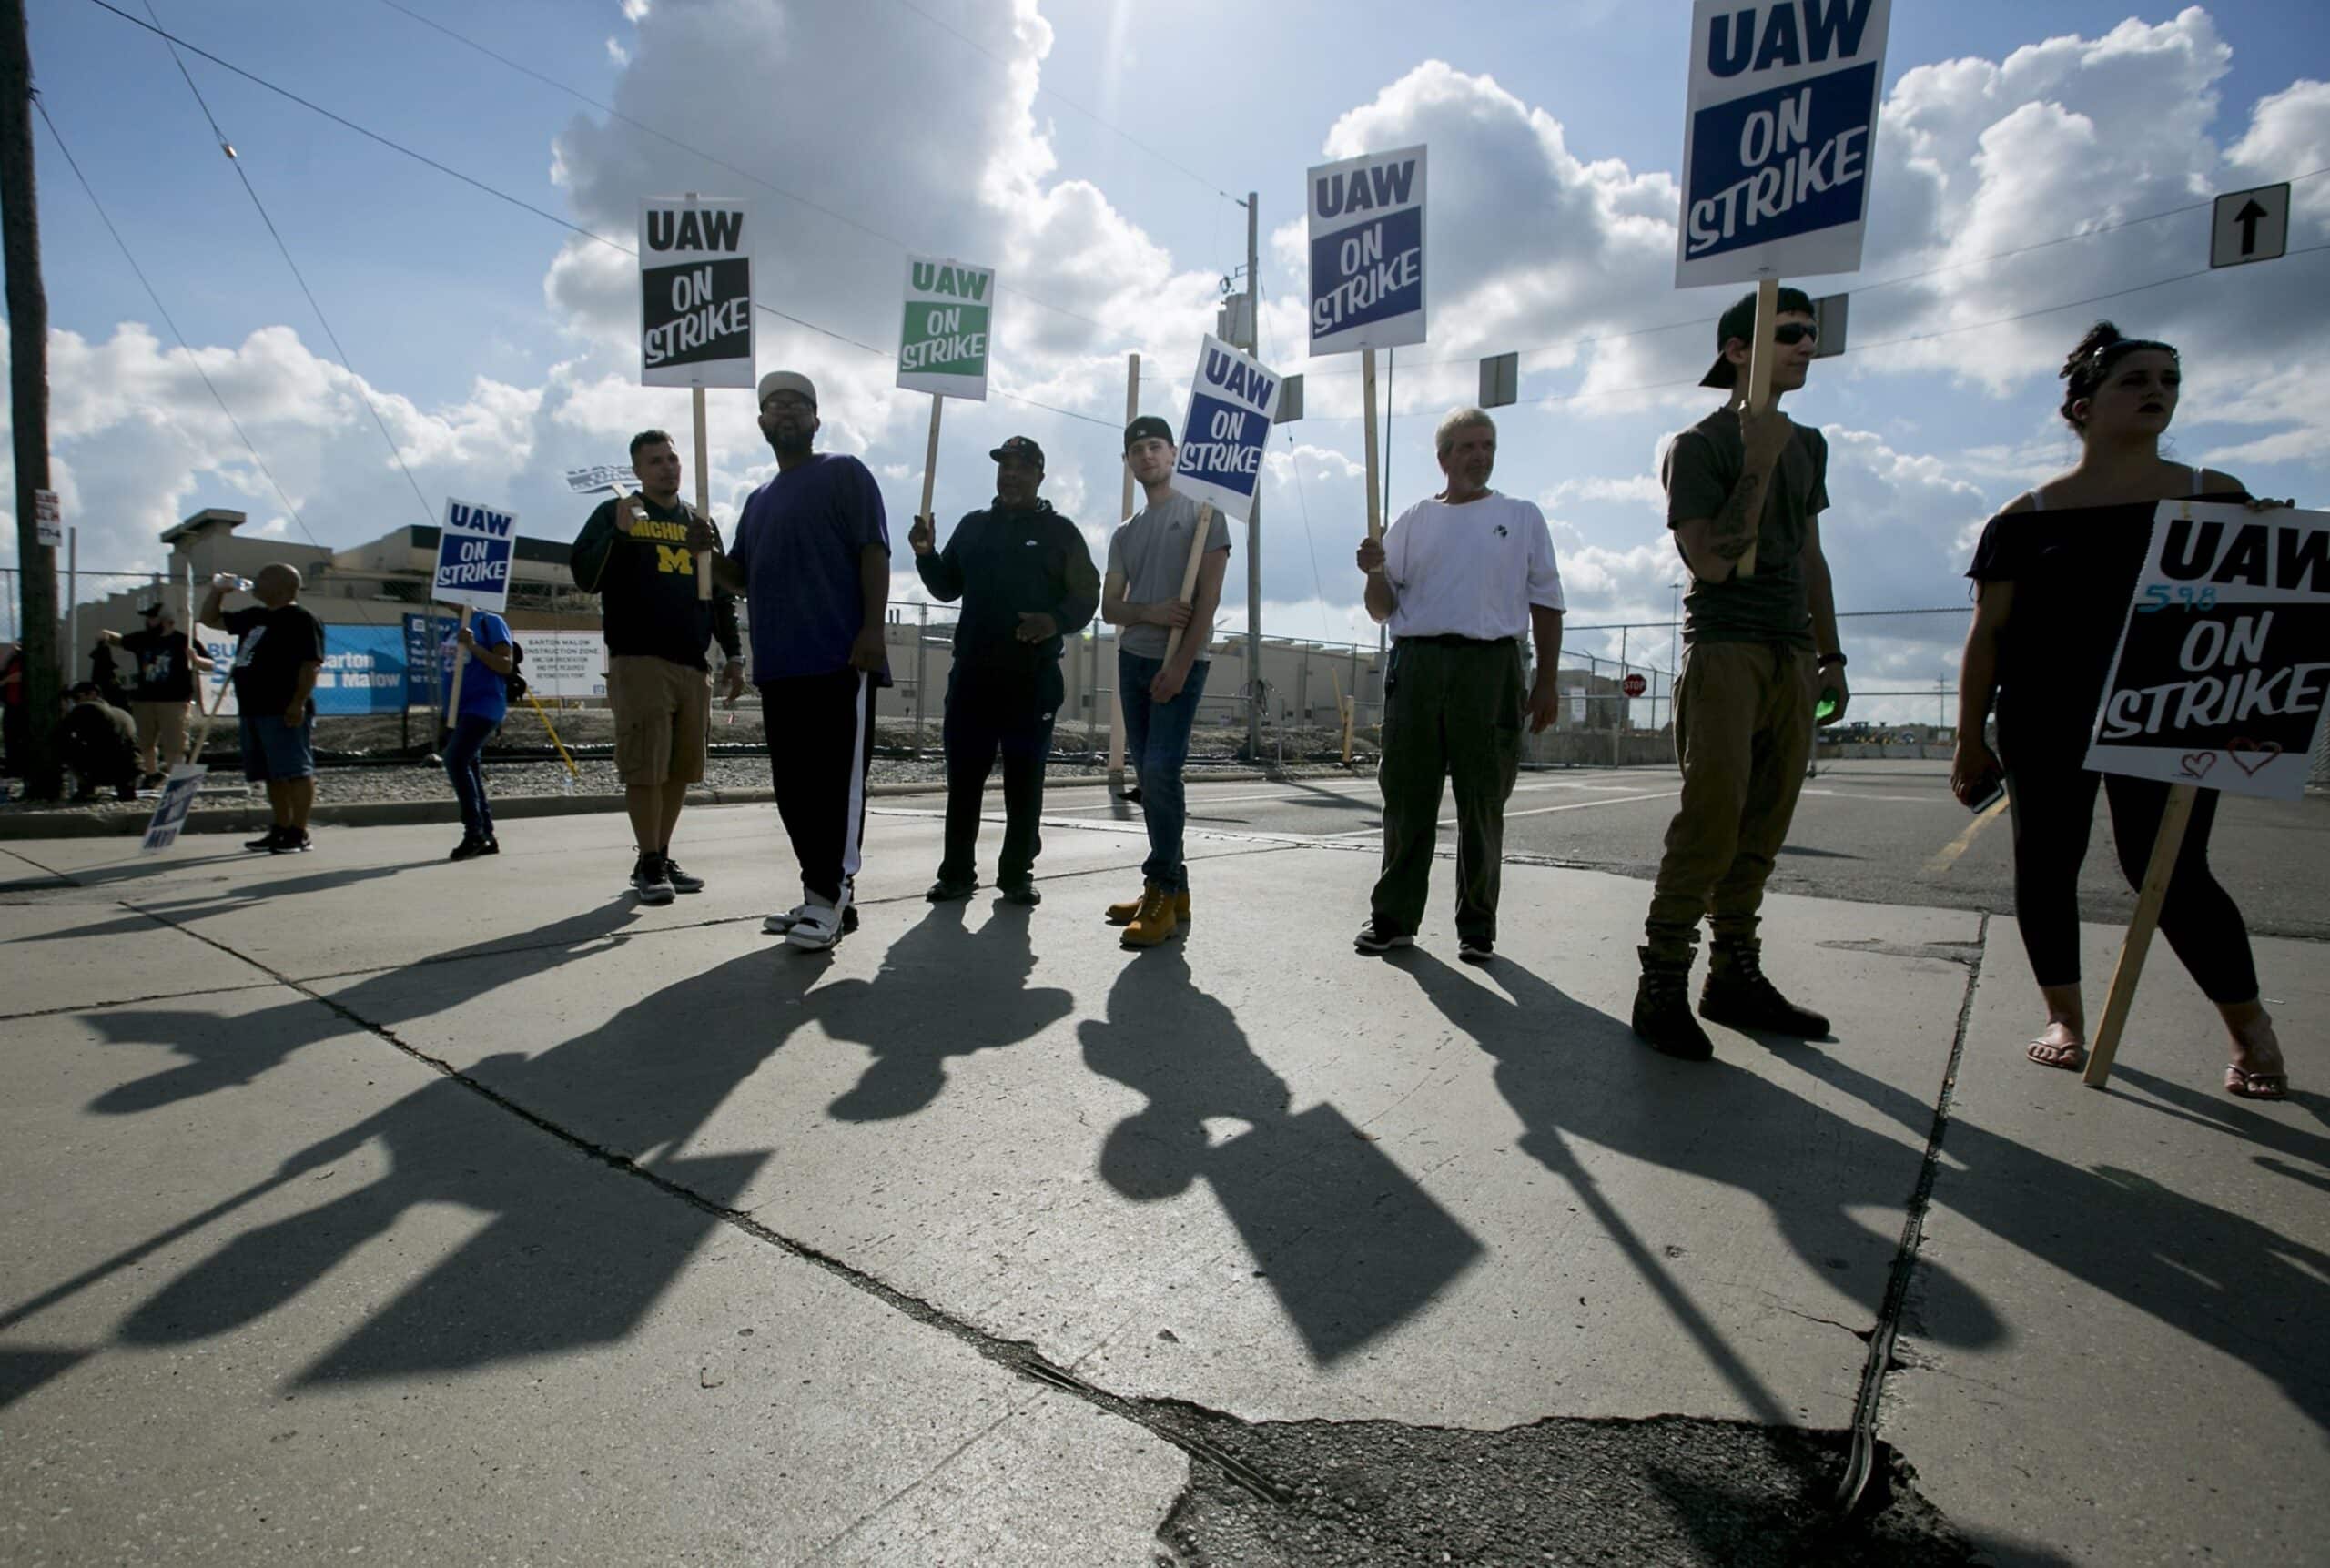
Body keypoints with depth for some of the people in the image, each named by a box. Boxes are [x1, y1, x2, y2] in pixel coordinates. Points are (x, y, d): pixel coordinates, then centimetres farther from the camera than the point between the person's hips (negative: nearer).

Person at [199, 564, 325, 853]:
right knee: (272, 775, 13)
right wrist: (217, 588, 22)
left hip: (285, 712, -10)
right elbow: (209, 619, 36)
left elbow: (312, 665, -16)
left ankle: (299, 834, -8)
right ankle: (281, 829, 19)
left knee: (296, 772, -9)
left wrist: (298, 703, -21)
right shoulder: (253, 617, 21)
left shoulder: (302, 619, -7)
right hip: (254, 710, 10)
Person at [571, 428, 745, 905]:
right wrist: (619, 532, -16)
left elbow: (723, 596, 21)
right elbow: (585, 578, -3)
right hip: (638, 661, -5)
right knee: (645, 768, -8)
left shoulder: (700, 522, 19)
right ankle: (649, 865, 0)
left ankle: (661, 859, 16)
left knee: (680, 769, 6)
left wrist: (734, 655, 13)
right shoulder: (614, 513, 7)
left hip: (693, 664, 5)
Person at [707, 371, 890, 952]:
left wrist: (872, 628, -19)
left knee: (837, 781, -8)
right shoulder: (759, 499, 26)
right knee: (793, 784, 8)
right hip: (779, 665, 8)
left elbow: (873, 551, -7)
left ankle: (832, 899, -5)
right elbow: (744, 576, 27)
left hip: (840, 661, -8)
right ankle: (819, 895, 17)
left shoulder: (843, 473, 4)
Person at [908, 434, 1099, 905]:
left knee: (1024, 780, 2)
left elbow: (1086, 596, 1)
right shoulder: (973, 526, 17)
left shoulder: (1059, 531, 6)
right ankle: (957, 872, 12)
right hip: (972, 673, 3)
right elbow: (947, 588, 19)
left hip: (1033, 677, -3)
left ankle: (1018, 873, 11)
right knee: (964, 776, 3)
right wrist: (927, 554, 1)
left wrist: (1055, 622, -19)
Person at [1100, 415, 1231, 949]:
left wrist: (1181, 663, -15)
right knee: (1148, 773, 5)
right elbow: (1109, 606, 12)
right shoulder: (1124, 534, 20)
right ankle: (1172, 888, 12)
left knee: (1161, 768, -16)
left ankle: (1162, 894, -10)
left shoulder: (1202, 511, 3)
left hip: (1183, 660, -6)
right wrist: (1148, 612, -11)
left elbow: (1208, 594, -7)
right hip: (1133, 658, 6)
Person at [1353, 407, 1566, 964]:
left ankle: (1477, 925, 10)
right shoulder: (1413, 521, 16)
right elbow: (1382, 610, 15)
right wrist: (1376, 572, -7)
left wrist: (1545, 682, 2)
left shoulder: (1522, 517, 14)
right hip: (1417, 663, 1)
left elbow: (1545, 603, 11)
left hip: (1490, 666, -1)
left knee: (1482, 802, 1)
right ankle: (1394, 916, 9)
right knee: (1407, 796, 1)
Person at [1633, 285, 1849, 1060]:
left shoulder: (1808, 445, 20)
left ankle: (1735, 976, 13)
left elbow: (1810, 557, 23)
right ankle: (1662, 987, -11)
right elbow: (1713, 561, -13)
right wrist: (1759, 464, -13)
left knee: (1762, 826, 5)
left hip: (1791, 655, 7)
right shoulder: (1698, 444, -3)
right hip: (1723, 647, -7)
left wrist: (1829, 654, 19)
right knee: (1712, 816, -16)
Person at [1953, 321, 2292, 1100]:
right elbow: (1987, 634, 3)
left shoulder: (2215, 497, 9)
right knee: (2046, 861, 3)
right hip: (2045, 723, 0)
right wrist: (1969, 741, 1)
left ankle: (2250, 1027, 16)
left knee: (2169, 871, -5)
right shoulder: (2026, 517, 4)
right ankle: (2064, 1017, 19)